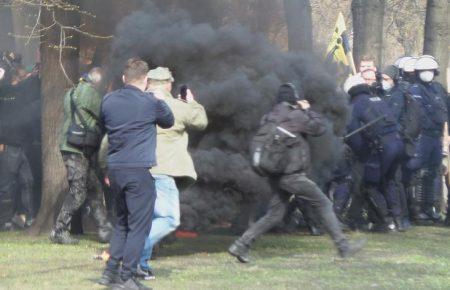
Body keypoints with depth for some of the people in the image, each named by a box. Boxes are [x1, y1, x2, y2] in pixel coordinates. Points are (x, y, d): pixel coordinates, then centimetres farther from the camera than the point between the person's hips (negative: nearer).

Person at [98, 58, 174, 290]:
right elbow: (168, 121, 12)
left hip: (114, 169, 6)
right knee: (138, 225, -1)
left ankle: (110, 271, 16)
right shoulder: (151, 103, -7)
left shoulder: (108, 101, 7)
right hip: (139, 170, -6)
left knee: (121, 222, 19)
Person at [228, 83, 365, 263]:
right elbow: (319, 128, -5)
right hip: (292, 175, -8)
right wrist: (308, 110, 8)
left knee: (274, 215, 13)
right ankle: (343, 247, -2)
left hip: (276, 175, 8)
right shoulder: (294, 116, -11)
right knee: (323, 204, 0)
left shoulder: (269, 118, 11)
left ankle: (240, 246, 6)